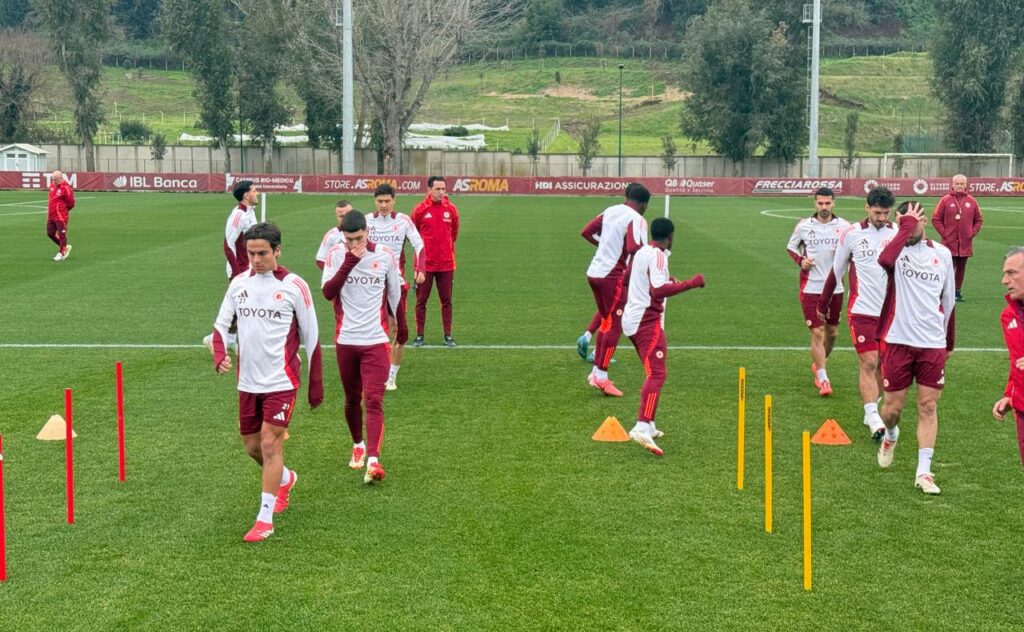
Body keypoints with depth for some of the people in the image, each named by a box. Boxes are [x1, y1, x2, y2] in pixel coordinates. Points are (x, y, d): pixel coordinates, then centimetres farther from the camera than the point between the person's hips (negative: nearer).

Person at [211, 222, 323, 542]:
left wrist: (316, 385, -2)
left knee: (270, 443, -10)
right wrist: (219, 356, -13)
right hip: (247, 382, 5)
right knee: (252, 446, 13)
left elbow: (311, 338, -3)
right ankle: (285, 478, 44)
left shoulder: (294, 286, -8)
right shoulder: (239, 283, 5)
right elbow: (221, 325, 8)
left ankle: (265, 519, -3)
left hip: (281, 382, -5)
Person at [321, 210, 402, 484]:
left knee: (374, 400, -12)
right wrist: (349, 263, -22)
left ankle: (373, 460, -19)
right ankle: (358, 445, 38)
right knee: (352, 399, 15)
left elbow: (395, 293, 11)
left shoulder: (385, 256, -3)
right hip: (345, 340, 2)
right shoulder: (335, 255, -3)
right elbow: (327, 292, -15)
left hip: (375, 340, -1)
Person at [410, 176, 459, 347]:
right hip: (425, 263, -2)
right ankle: (419, 335, 11)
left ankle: (448, 335, 13)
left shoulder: (451, 209, 2)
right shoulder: (420, 209, -4)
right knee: (421, 301, 4)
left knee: (446, 301, 6)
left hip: (446, 264, 2)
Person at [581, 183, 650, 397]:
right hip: (612, 276, -8)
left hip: (594, 272, 8)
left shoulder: (610, 210, 10)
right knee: (615, 325, 0)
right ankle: (601, 376, -1)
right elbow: (635, 251, -25)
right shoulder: (636, 219, -12)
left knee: (606, 321, 19)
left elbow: (586, 232, 14)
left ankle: (596, 371, 22)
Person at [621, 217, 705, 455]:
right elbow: (658, 290, -25)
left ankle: (648, 426, 20)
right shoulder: (658, 256, -12)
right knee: (656, 374, -16)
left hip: (632, 319, 10)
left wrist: (670, 282, 41)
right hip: (647, 321, -10)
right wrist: (691, 283, -22)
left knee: (653, 373, 19)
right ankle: (642, 427, -31)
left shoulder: (641, 253, 15)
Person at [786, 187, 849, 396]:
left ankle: (818, 365, 40)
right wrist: (800, 260, -7)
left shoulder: (844, 226, 0)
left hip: (835, 287, 2)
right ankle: (823, 379, -2)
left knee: (832, 332, 14)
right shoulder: (803, 226, -1)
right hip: (811, 287, -2)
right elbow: (791, 247, 12)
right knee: (817, 332, -7)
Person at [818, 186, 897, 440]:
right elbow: (836, 272, 7)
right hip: (861, 311, -3)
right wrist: (822, 305, 13)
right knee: (869, 363, -9)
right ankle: (873, 418, -10)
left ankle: (871, 411, 24)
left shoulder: (898, 233, 1)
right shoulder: (852, 234, -3)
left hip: (890, 311, 3)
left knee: (882, 364, 8)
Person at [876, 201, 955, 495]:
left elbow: (948, 300, 15)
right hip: (899, 341, -2)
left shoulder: (942, 253, 7)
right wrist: (906, 226, -22)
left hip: (933, 344, 2)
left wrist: (948, 343, 19)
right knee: (893, 407, 5)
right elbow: (884, 260, -32)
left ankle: (924, 472, 7)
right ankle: (890, 435, 39)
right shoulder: (896, 248, -4)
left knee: (928, 407, 1)